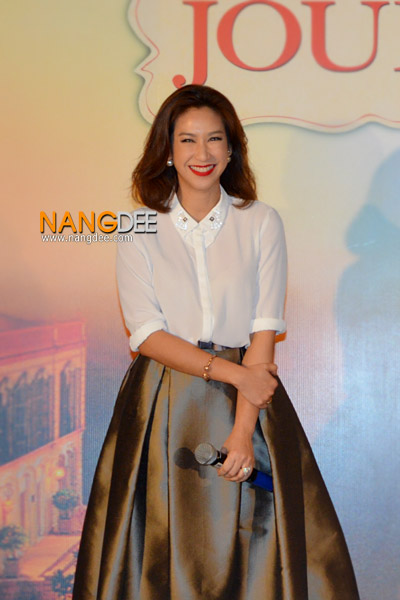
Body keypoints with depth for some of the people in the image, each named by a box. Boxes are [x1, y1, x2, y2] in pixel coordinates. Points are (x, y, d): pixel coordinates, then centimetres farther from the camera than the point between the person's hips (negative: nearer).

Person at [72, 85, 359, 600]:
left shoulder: (261, 223, 1)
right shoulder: (139, 231, 1)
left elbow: (264, 331, -5)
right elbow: (147, 335, -5)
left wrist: (243, 429, -13)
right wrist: (232, 371, -14)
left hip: (247, 400, 0)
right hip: (164, 407, 0)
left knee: (251, 542, 2)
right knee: (167, 548, 3)